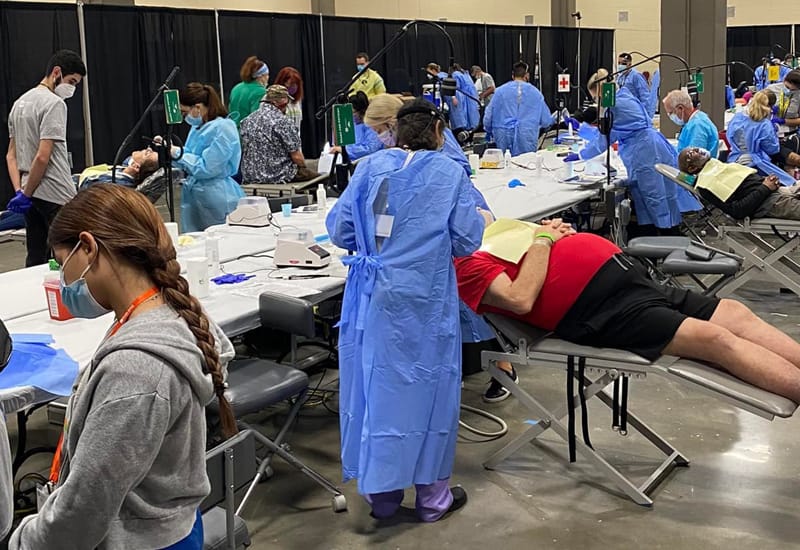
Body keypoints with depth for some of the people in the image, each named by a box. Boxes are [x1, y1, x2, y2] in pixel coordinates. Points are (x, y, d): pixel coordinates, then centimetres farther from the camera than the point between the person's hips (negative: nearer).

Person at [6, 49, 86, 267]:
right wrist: (26, 194, -10)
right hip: (57, 198, -9)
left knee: (35, 261, 12)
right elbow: (43, 157, -19)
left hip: (32, 196, 9)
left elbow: (11, 155, 16)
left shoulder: (20, 102, 16)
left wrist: (19, 190, 7)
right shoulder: (54, 104, -11)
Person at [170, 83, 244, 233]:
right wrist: (170, 149, 6)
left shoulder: (223, 128, -17)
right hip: (194, 197, 9)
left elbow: (207, 169, -20)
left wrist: (178, 153, -13)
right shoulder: (198, 127, 12)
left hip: (217, 201, -9)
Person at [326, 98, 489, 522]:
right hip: (425, 299, -2)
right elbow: (466, 242, -3)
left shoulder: (370, 167, 5)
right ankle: (432, 495, 22)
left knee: (375, 384, 11)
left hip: (372, 297, 3)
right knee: (427, 385, 10)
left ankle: (381, 494, 24)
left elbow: (339, 231, 4)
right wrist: (482, 220, 19)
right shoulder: (450, 173, -1)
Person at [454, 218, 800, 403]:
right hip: (597, 309, -10)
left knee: (736, 315, -4)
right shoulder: (467, 262, -2)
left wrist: (557, 232, 8)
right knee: (714, 338, -22)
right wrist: (543, 240, -7)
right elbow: (520, 299, -18)